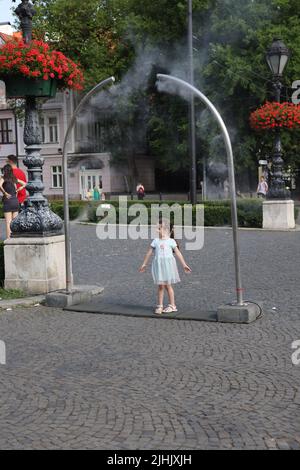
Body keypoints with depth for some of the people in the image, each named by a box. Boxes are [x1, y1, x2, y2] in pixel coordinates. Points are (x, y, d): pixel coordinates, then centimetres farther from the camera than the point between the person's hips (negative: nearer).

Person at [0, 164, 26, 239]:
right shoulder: (15, 178, 11)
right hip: (16, 200, 5)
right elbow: (24, 184, 19)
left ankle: (8, 239, -6)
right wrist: (17, 191, 11)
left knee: (8, 222, -3)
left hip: (8, 200, -5)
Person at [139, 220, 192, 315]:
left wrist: (184, 265, 2)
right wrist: (144, 264, 19)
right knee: (160, 286, 3)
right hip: (158, 264, 2)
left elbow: (178, 253, 3)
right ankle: (160, 306, 10)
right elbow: (149, 253, 16)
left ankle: (172, 306, 13)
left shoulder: (171, 241, 1)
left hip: (168, 264, -2)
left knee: (168, 285, 2)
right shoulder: (155, 241, 8)